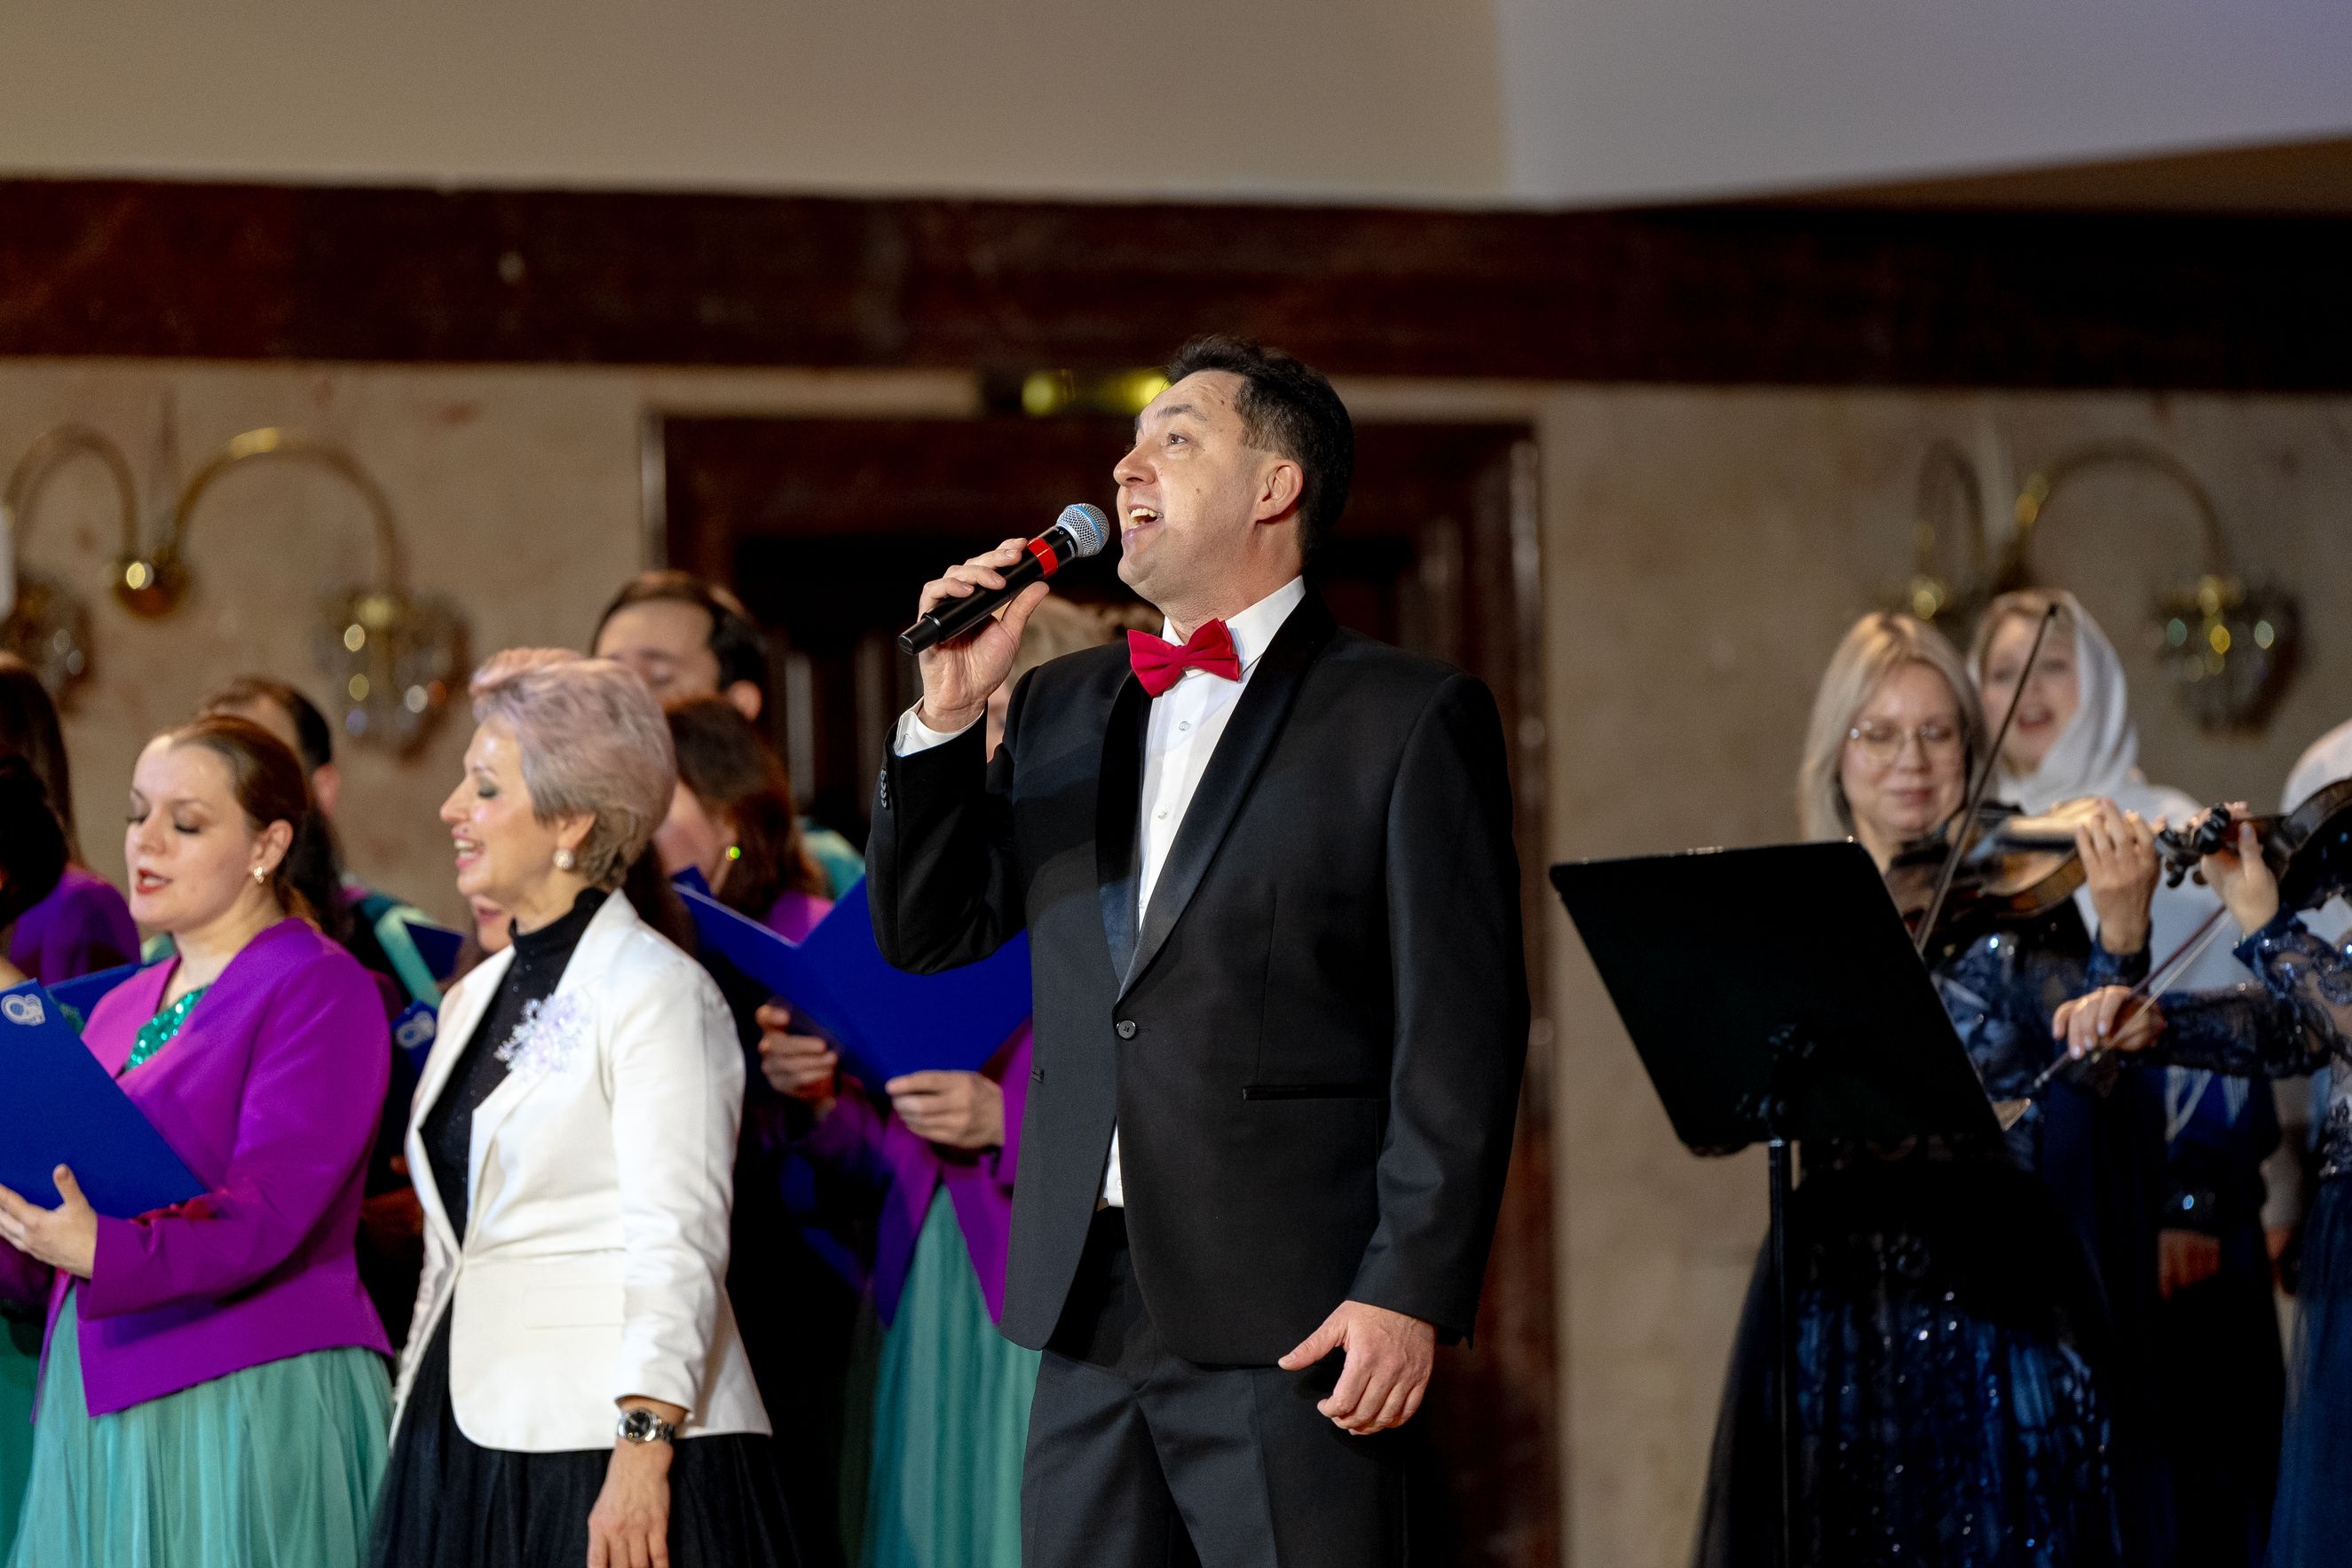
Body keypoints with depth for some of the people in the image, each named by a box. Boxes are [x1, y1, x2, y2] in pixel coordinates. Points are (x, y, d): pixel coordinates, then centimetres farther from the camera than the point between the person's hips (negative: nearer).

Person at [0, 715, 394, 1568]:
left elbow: (267, 1211, -18)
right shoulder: (122, 1009, 19)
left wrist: (103, 1249, -32)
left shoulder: (320, 989, -4)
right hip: (96, 1403, 7)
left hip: (249, 1396, -7)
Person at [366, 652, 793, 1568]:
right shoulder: (474, 1000, 17)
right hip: (469, 1442, 7)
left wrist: (643, 1455, -21)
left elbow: (675, 1244, -14)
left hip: (600, 1451, -7)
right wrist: (412, 1439, 17)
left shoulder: (654, 992, -6)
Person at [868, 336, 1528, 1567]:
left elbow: (1460, 1036, -6)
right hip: (1088, 1315, 6)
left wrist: (1411, 1291, -13)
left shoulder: (1409, 717, -1)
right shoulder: (1057, 709, 18)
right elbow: (926, 934, 17)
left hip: (1293, 1318, -6)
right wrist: (946, 718, 4)